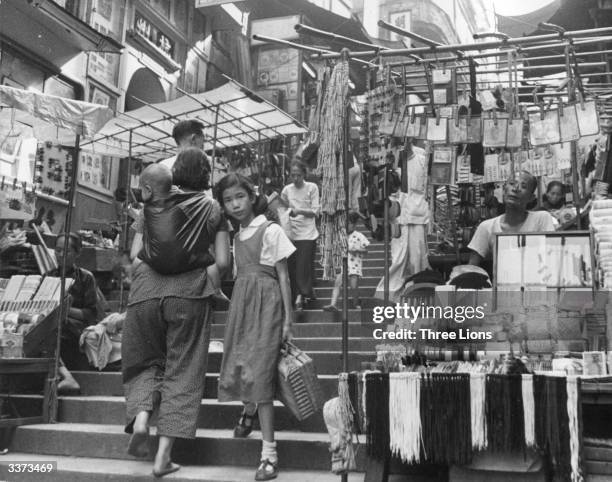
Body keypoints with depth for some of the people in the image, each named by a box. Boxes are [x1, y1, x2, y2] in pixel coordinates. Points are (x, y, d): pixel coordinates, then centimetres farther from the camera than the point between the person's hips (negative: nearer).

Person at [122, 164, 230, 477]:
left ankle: (141, 416, -4)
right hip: (189, 295, -1)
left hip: (145, 295, 1)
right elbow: (223, 262, 3)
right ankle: (163, 457, 4)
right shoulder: (212, 210, 11)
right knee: (182, 372, 7)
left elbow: (136, 260, 4)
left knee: (145, 361, 22)